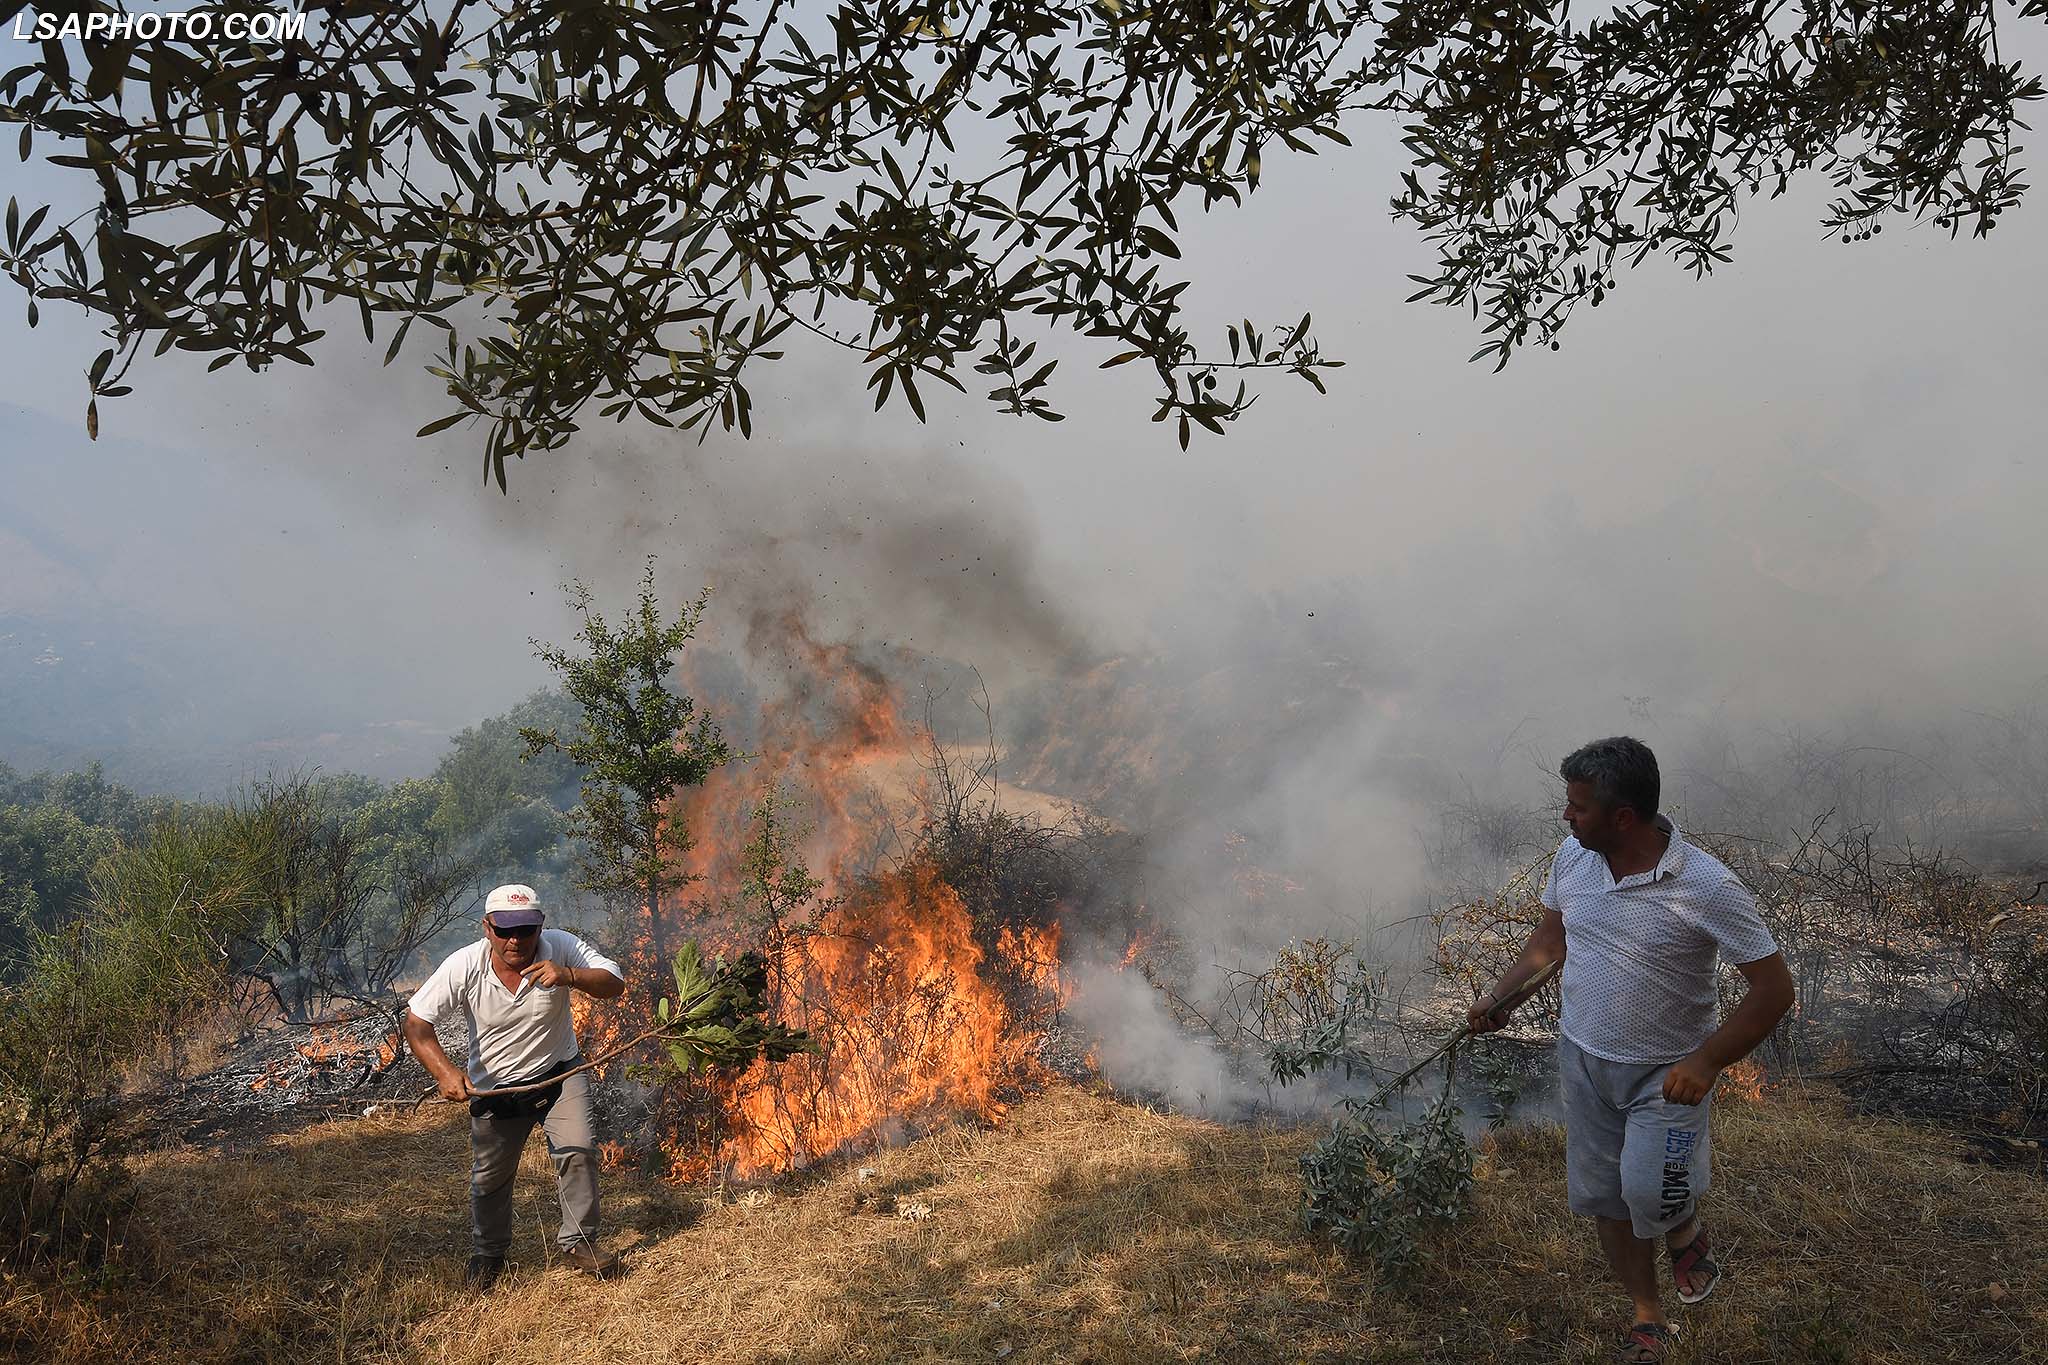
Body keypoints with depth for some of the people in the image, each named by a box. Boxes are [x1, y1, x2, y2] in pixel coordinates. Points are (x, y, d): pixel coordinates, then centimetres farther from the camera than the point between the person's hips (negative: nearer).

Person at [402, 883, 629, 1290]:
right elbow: (416, 1023, -19)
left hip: (559, 1073, 0)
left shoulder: (560, 948, -22)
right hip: (494, 1086, 1)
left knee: (578, 1147, -19)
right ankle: (487, 1256, 36)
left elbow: (615, 983, -23)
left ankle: (578, 1241, 0)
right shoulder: (463, 966, -22)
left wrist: (568, 976, -41)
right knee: (488, 1177, 10)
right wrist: (444, 1070, -34)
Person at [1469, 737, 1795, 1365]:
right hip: (1582, 1056, 5)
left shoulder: (1707, 886, -24)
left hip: (1667, 1072, -5)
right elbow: (1548, 943, 10)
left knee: (1650, 1195, -19)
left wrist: (1706, 1062, -24)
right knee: (1602, 1196, 13)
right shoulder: (1572, 857, -8)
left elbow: (1774, 988, -18)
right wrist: (1497, 997, -1)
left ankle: (1687, 1229, 19)